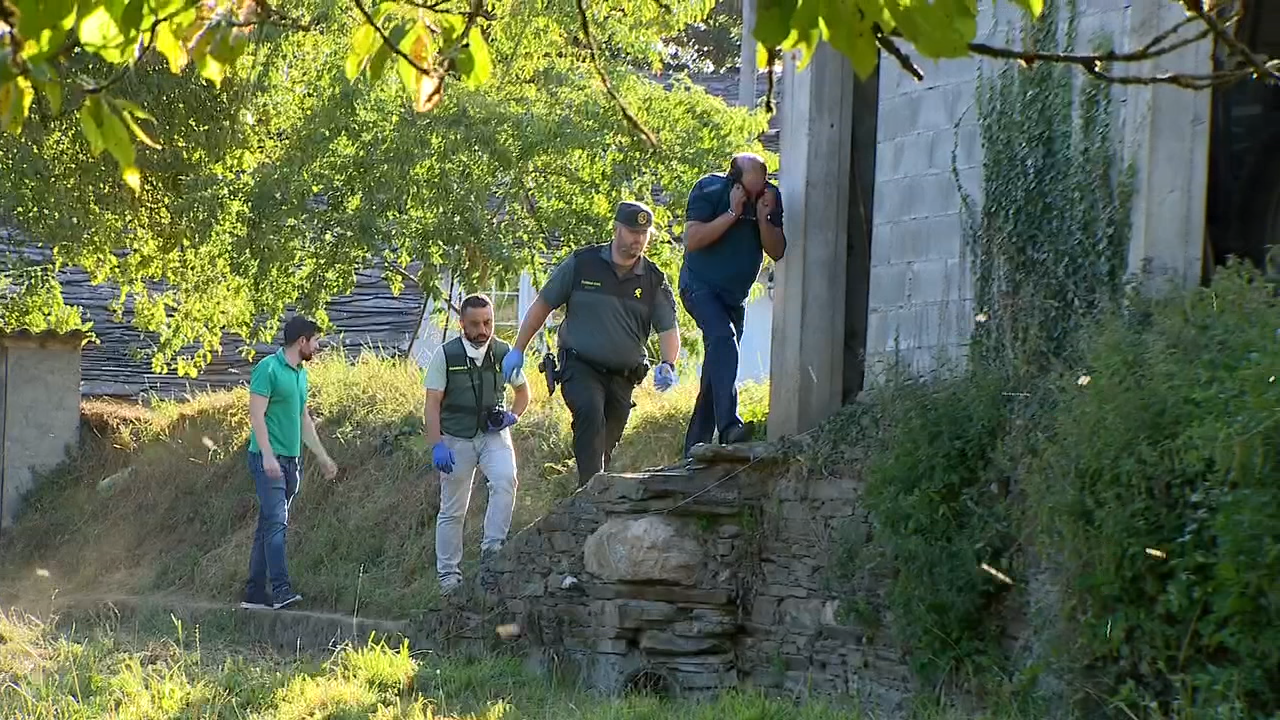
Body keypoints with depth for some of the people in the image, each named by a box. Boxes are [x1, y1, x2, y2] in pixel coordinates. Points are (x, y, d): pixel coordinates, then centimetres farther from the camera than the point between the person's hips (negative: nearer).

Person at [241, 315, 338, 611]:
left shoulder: (300, 374, 16)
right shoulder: (268, 368, -10)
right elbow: (257, 414, -15)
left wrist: (323, 457, 25)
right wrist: (268, 455, -23)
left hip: (291, 461, 8)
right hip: (268, 458, -8)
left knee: (268, 525, 8)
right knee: (276, 522, -16)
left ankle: (255, 593, 10)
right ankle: (281, 589, -22)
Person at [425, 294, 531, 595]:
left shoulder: (504, 353, 0)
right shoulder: (445, 355, -7)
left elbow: (523, 390, 16)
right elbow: (433, 403, -8)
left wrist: (513, 416, -4)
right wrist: (437, 446, -18)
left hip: (493, 435, 1)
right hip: (456, 438, -1)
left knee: (505, 480, -28)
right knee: (453, 510, 5)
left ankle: (492, 546, -21)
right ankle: (448, 574, 14)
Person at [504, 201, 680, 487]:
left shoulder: (654, 281, 5)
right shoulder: (581, 264, -1)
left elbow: (668, 328, 0)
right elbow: (542, 305, 7)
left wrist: (668, 365, -21)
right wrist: (518, 351, 5)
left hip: (623, 375, 4)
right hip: (580, 366, -4)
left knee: (606, 444, 6)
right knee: (590, 412, -30)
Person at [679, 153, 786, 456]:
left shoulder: (771, 197, -3)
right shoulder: (709, 190, -16)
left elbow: (777, 251, -4)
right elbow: (692, 240, -24)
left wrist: (763, 217, -20)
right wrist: (733, 213, -27)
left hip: (735, 296, 6)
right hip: (700, 286, -6)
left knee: (719, 366, 7)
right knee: (723, 339, -30)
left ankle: (694, 449, 14)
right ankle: (728, 426, -42)